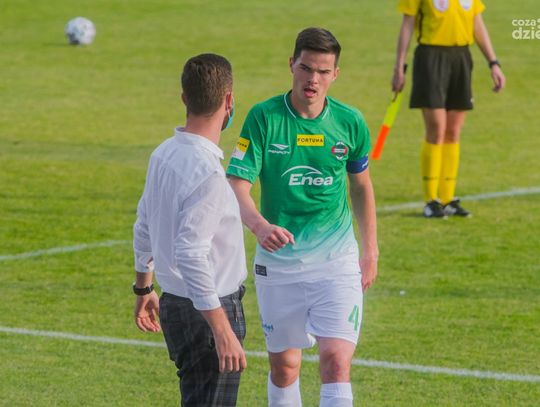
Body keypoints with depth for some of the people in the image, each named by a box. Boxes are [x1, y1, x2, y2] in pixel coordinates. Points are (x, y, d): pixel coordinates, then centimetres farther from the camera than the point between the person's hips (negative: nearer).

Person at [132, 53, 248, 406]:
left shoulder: (164, 153, 6)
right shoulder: (206, 172, -22)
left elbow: (144, 228, 18)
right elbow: (191, 255, -27)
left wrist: (144, 288, 33)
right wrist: (224, 332, -27)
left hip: (174, 303, 9)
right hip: (207, 311, -9)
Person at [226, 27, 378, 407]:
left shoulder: (350, 122, -3)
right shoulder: (264, 117, -9)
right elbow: (237, 186, -16)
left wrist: (371, 251, 16)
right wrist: (260, 225, -36)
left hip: (337, 261, 0)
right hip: (278, 261, 0)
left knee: (337, 360, -13)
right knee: (284, 365, 9)